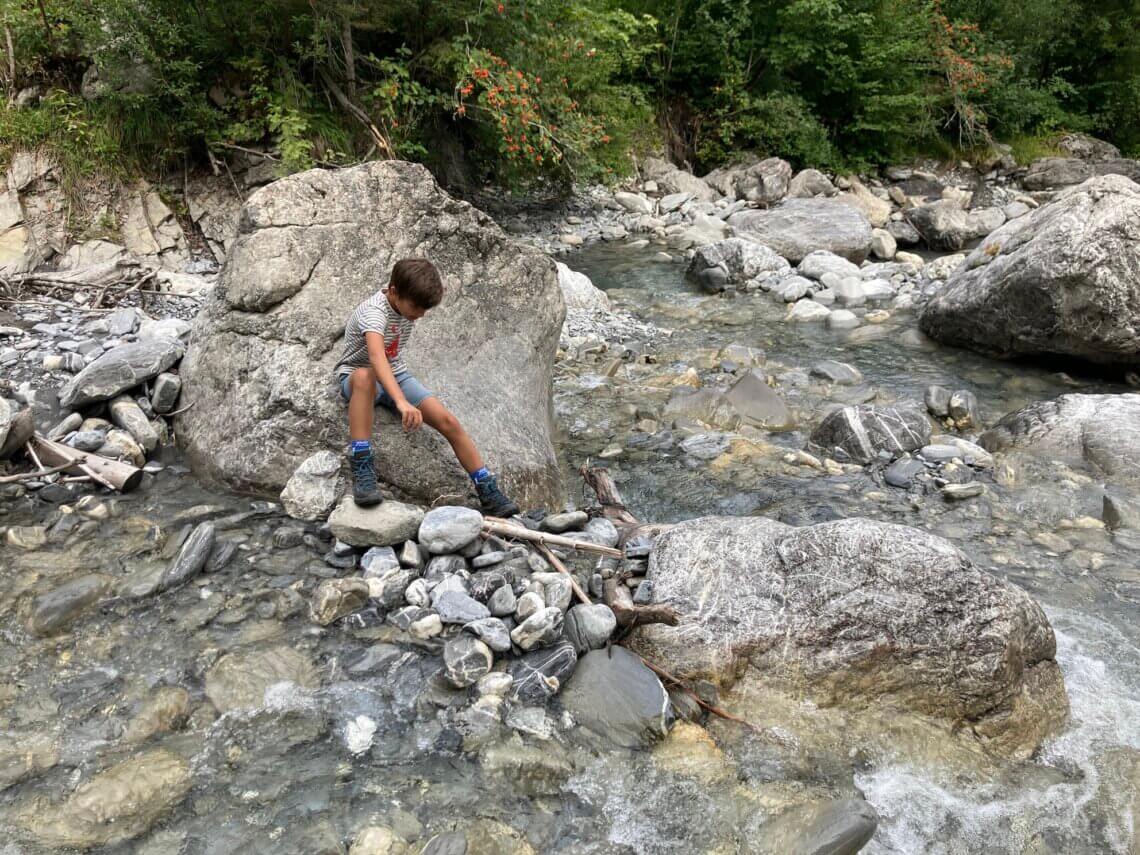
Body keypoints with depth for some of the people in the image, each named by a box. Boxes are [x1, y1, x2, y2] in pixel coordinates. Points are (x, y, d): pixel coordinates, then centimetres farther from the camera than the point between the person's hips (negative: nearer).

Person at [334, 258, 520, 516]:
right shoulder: (374, 311, -29)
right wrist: (401, 401, -61)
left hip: (395, 374, 6)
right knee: (364, 376, -45)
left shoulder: (406, 303, -5)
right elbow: (376, 355, -49)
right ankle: (362, 471, -42)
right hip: (356, 377, -6)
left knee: (448, 421, -14)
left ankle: (488, 491, -4)